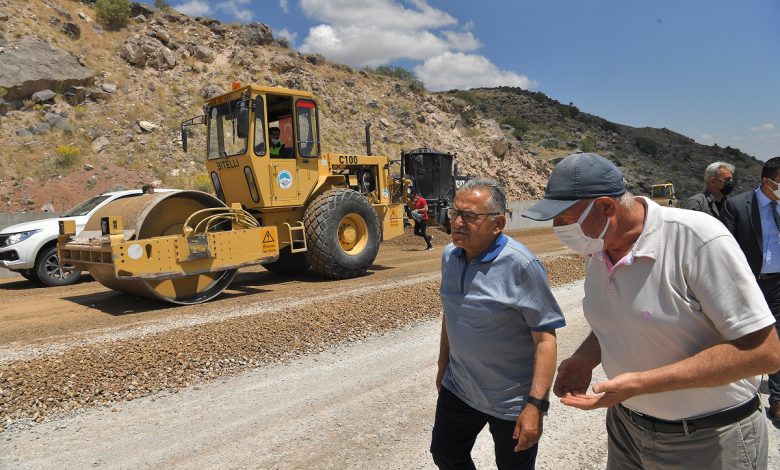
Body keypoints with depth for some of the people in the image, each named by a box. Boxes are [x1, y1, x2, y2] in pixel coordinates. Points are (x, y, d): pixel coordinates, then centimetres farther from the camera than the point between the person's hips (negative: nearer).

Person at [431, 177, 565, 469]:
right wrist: (443, 366, 17)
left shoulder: (521, 265, -23)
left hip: (511, 401, -6)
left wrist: (536, 404, -24)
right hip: (458, 388, 6)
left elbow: (546, 338, -21)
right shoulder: (450, 256, -2)